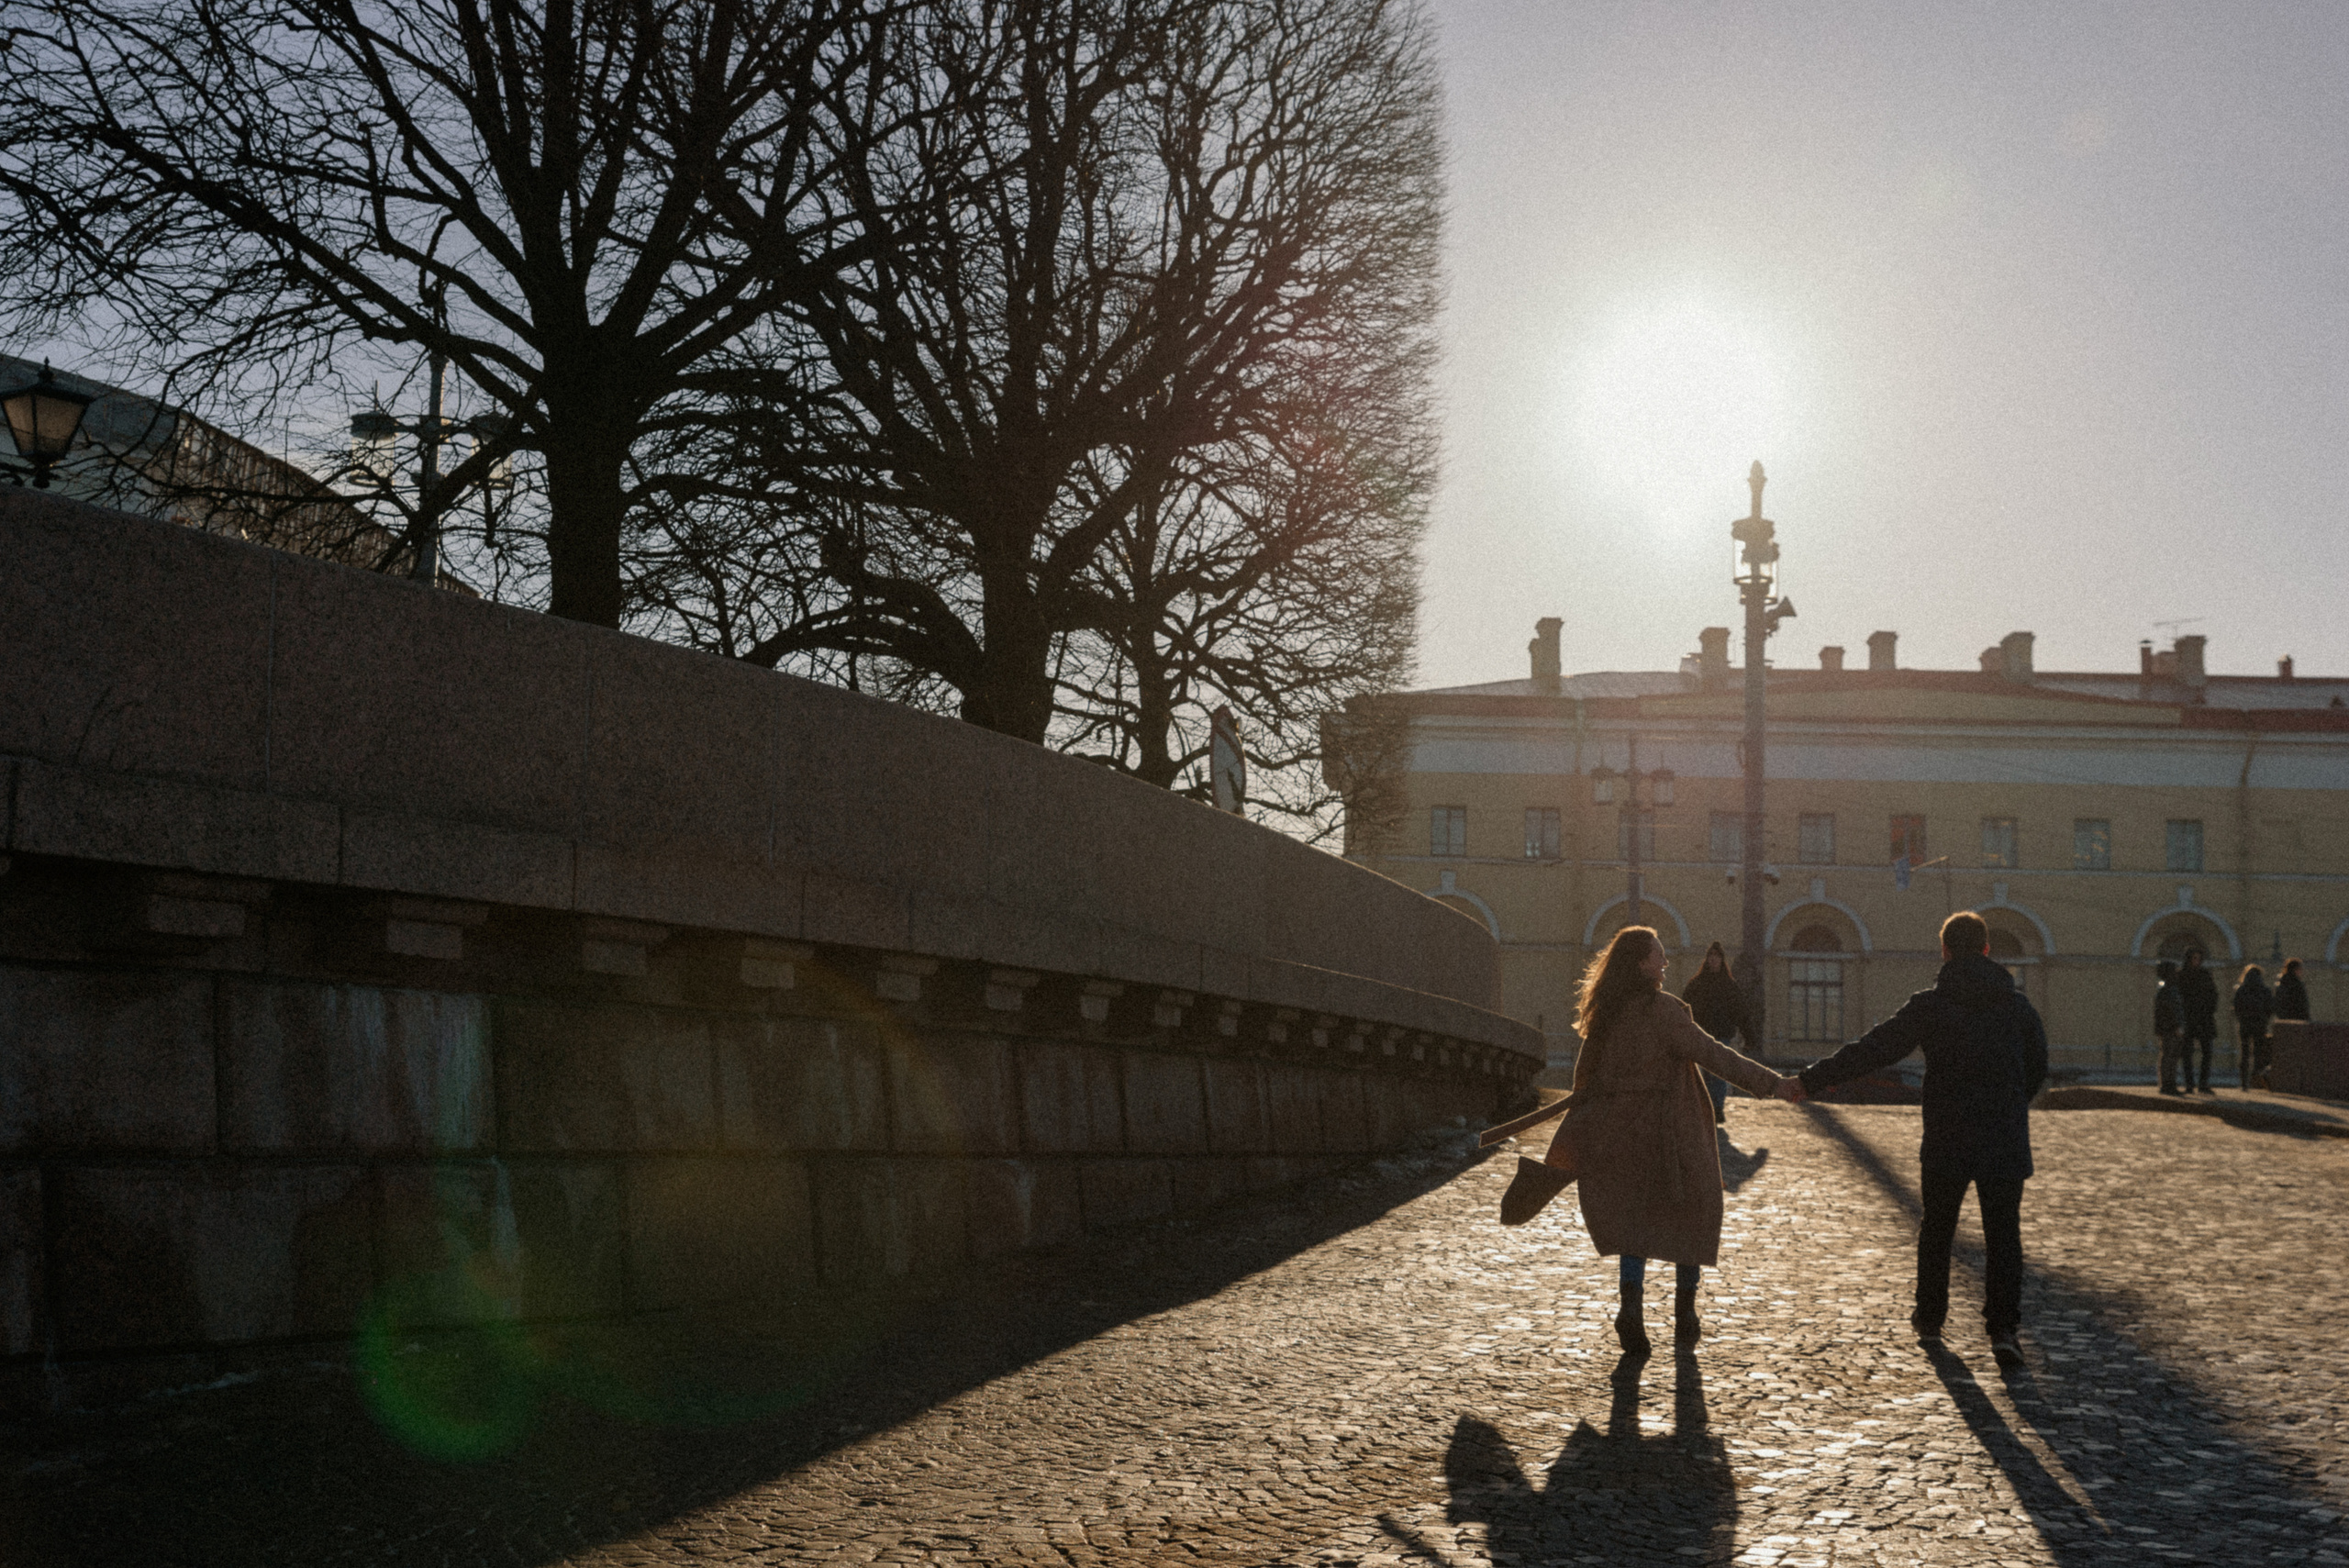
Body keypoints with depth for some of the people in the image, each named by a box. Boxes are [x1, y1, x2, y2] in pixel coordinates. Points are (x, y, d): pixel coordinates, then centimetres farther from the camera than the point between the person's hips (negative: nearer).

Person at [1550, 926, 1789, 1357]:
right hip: (1670, 1135, -5)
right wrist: (1771, 1083, -18)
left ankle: (1629, 1304, -12)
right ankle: (1685, 1314, 17)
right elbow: (1710, 1054, -20)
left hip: (1620, 1137, 5)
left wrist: (1569, 1143, 20)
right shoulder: (1662, 1010, -16)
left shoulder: (1603, 1014, 4)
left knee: (1635, 1220, 10)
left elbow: (1585, 1079, 11)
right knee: (1691, 1218, 14)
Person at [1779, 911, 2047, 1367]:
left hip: (1947, 1141, -1)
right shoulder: (2017, 1006, 2)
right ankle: (2003, 1328, -7)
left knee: (1936, 1231, 15)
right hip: (2006, 1142, 1)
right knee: (2003, 1237, 4)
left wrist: (1812, 1080, -5)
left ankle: (1929, 1320, 25)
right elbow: (2038, 1069, 13)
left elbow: (1872, 1050, -9)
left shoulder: (1928, 1006, -6)